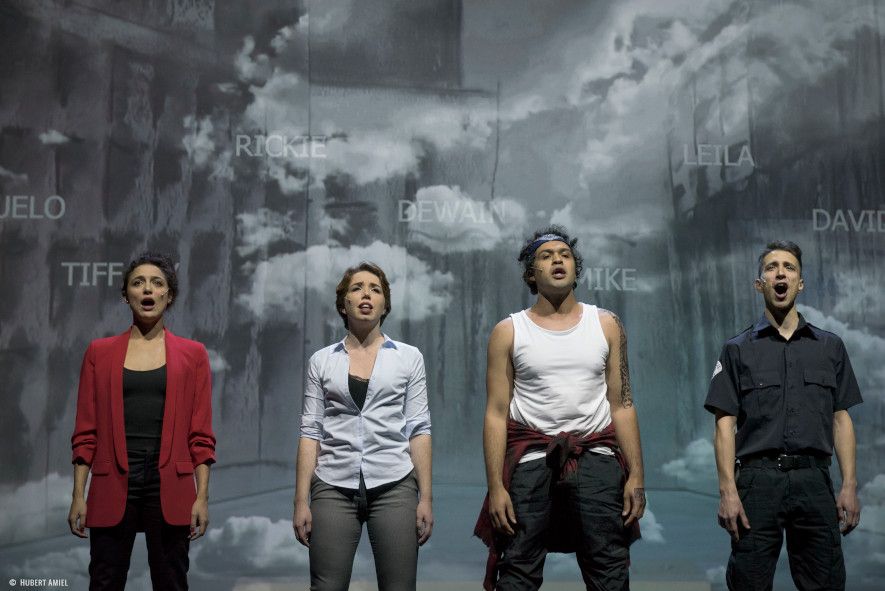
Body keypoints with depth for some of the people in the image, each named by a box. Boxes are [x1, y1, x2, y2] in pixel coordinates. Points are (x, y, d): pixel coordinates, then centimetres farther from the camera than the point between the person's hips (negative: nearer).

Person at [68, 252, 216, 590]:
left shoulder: (192, 355, 5)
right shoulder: (100, 353, 7)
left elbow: (201, 434, 3)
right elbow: (86, 432, 5)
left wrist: (202, 495, -3)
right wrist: (78, 495, 0)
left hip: (169, 488, 0)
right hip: (113, 487, 0)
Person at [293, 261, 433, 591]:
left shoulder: (408, 357, 7)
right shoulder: (322, 361, 8)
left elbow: (418, 430, 4)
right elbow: (311, 432, 5)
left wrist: (426, 496, -2)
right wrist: (301, 501, 0)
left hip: (393, 487, 0)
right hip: (334, 488, 1)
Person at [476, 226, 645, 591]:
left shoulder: (606, 325, 9)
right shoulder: (508, 332, 4)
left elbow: (622, 405, 7)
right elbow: (496, 414, 0)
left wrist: (636, 476, -1)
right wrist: (495, 487, -7)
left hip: (596, 460, 1)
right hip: (531, 461, -1)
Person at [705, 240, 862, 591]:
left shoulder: (830, 347, 13)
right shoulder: (737, 350, 7)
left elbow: (841, 419, 10)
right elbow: (725, 424, 1)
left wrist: (849, 486, 1)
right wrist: (727, 491, -9)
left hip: (814, 480, 2)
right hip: (758, 479, -1)